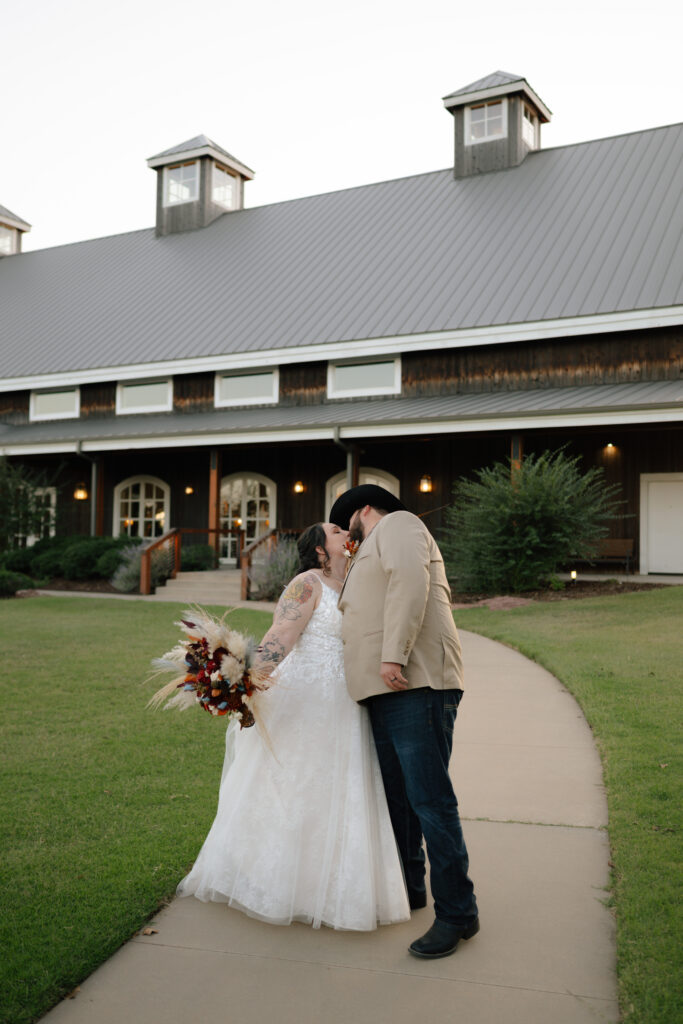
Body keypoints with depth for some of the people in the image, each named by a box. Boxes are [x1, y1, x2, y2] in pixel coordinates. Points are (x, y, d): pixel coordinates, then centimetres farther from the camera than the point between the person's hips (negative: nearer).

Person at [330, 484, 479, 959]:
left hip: (415, 685, -10)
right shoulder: (373, 555, 32)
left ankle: (457, 913, -1)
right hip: (388, 691, 11)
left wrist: (394, 654, -25)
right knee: (396, 795, 15)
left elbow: (411, 579, -16)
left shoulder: (397, 524, 3)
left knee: (429, 799, -9)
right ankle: (409, 889, 28)